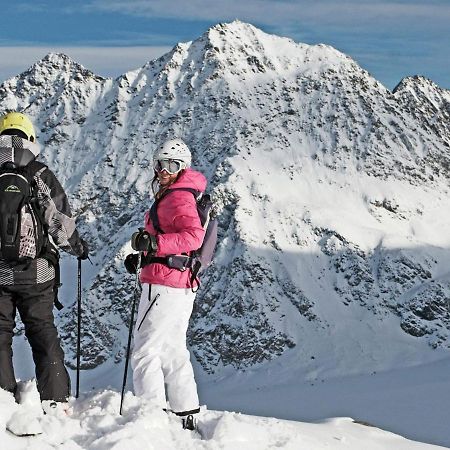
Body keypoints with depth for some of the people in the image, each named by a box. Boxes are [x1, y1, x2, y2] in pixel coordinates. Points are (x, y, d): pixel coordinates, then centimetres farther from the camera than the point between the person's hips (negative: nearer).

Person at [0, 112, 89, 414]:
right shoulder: (41, 177, -6)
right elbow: (60, 222, -6)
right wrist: (77, 246, 12)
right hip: (36, 272, 0)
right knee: (43, 331, 10)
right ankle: (55, 399, 9)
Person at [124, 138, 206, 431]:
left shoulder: (178, 197, -12)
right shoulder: (173, 195, 20)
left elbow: (193, 236, -27)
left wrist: (154, 243, -34)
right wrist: (142, 257, 18)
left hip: (164, 285, -11)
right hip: (183, 286, 11)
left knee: (145, 351, -8)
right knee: (173, 351, 17)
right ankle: (186, 415, 23)